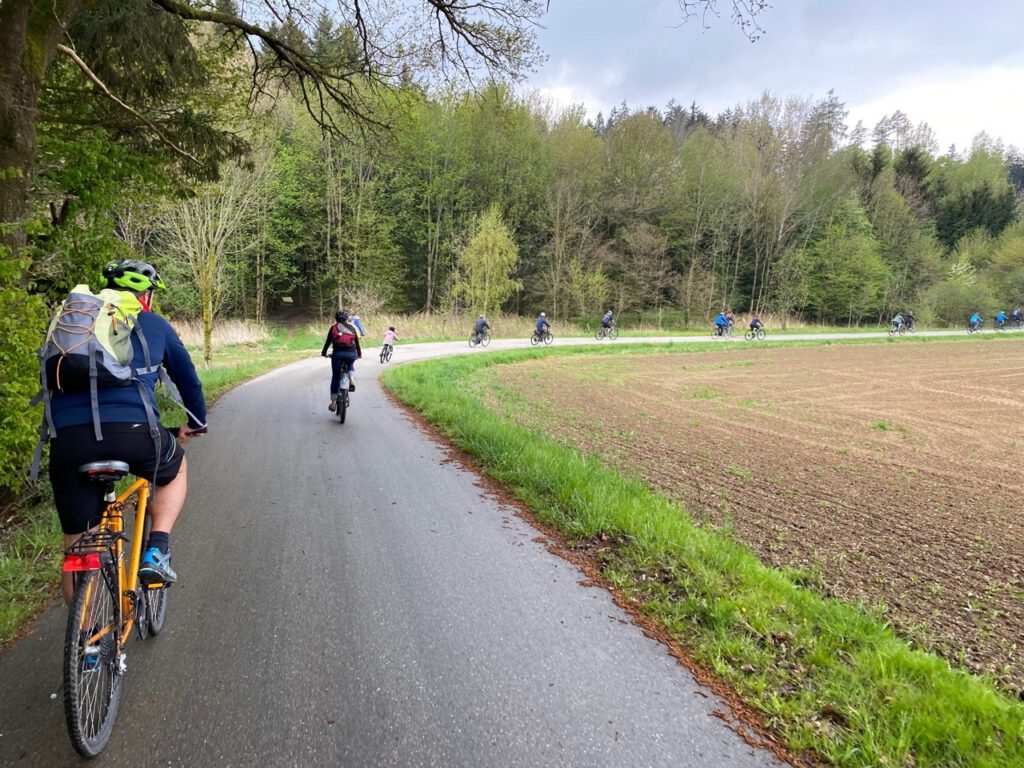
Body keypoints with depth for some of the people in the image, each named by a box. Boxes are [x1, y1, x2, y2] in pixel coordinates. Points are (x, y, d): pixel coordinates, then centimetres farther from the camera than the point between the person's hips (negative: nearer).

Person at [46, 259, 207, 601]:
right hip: (132, 429, -3)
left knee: (77, 543, 16)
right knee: (176, 470, 30)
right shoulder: (154, 325, 19)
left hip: (67, 434, 3)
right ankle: (157, 551, 12)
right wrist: (197, 422, 44)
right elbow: (187, 377, 27)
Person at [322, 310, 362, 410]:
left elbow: (328, 341, 11)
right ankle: (351, 380, 6)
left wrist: (323, 353, 25)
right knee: (350, 365, 36)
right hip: (351, 353, 1)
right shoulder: (352, 328, 15)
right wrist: (359, 354, 33)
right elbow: (357, 342, 20)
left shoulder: (333, 327, 10)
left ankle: (333, 403, 8)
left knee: (335, 377, 9)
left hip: (338, 353, -1)